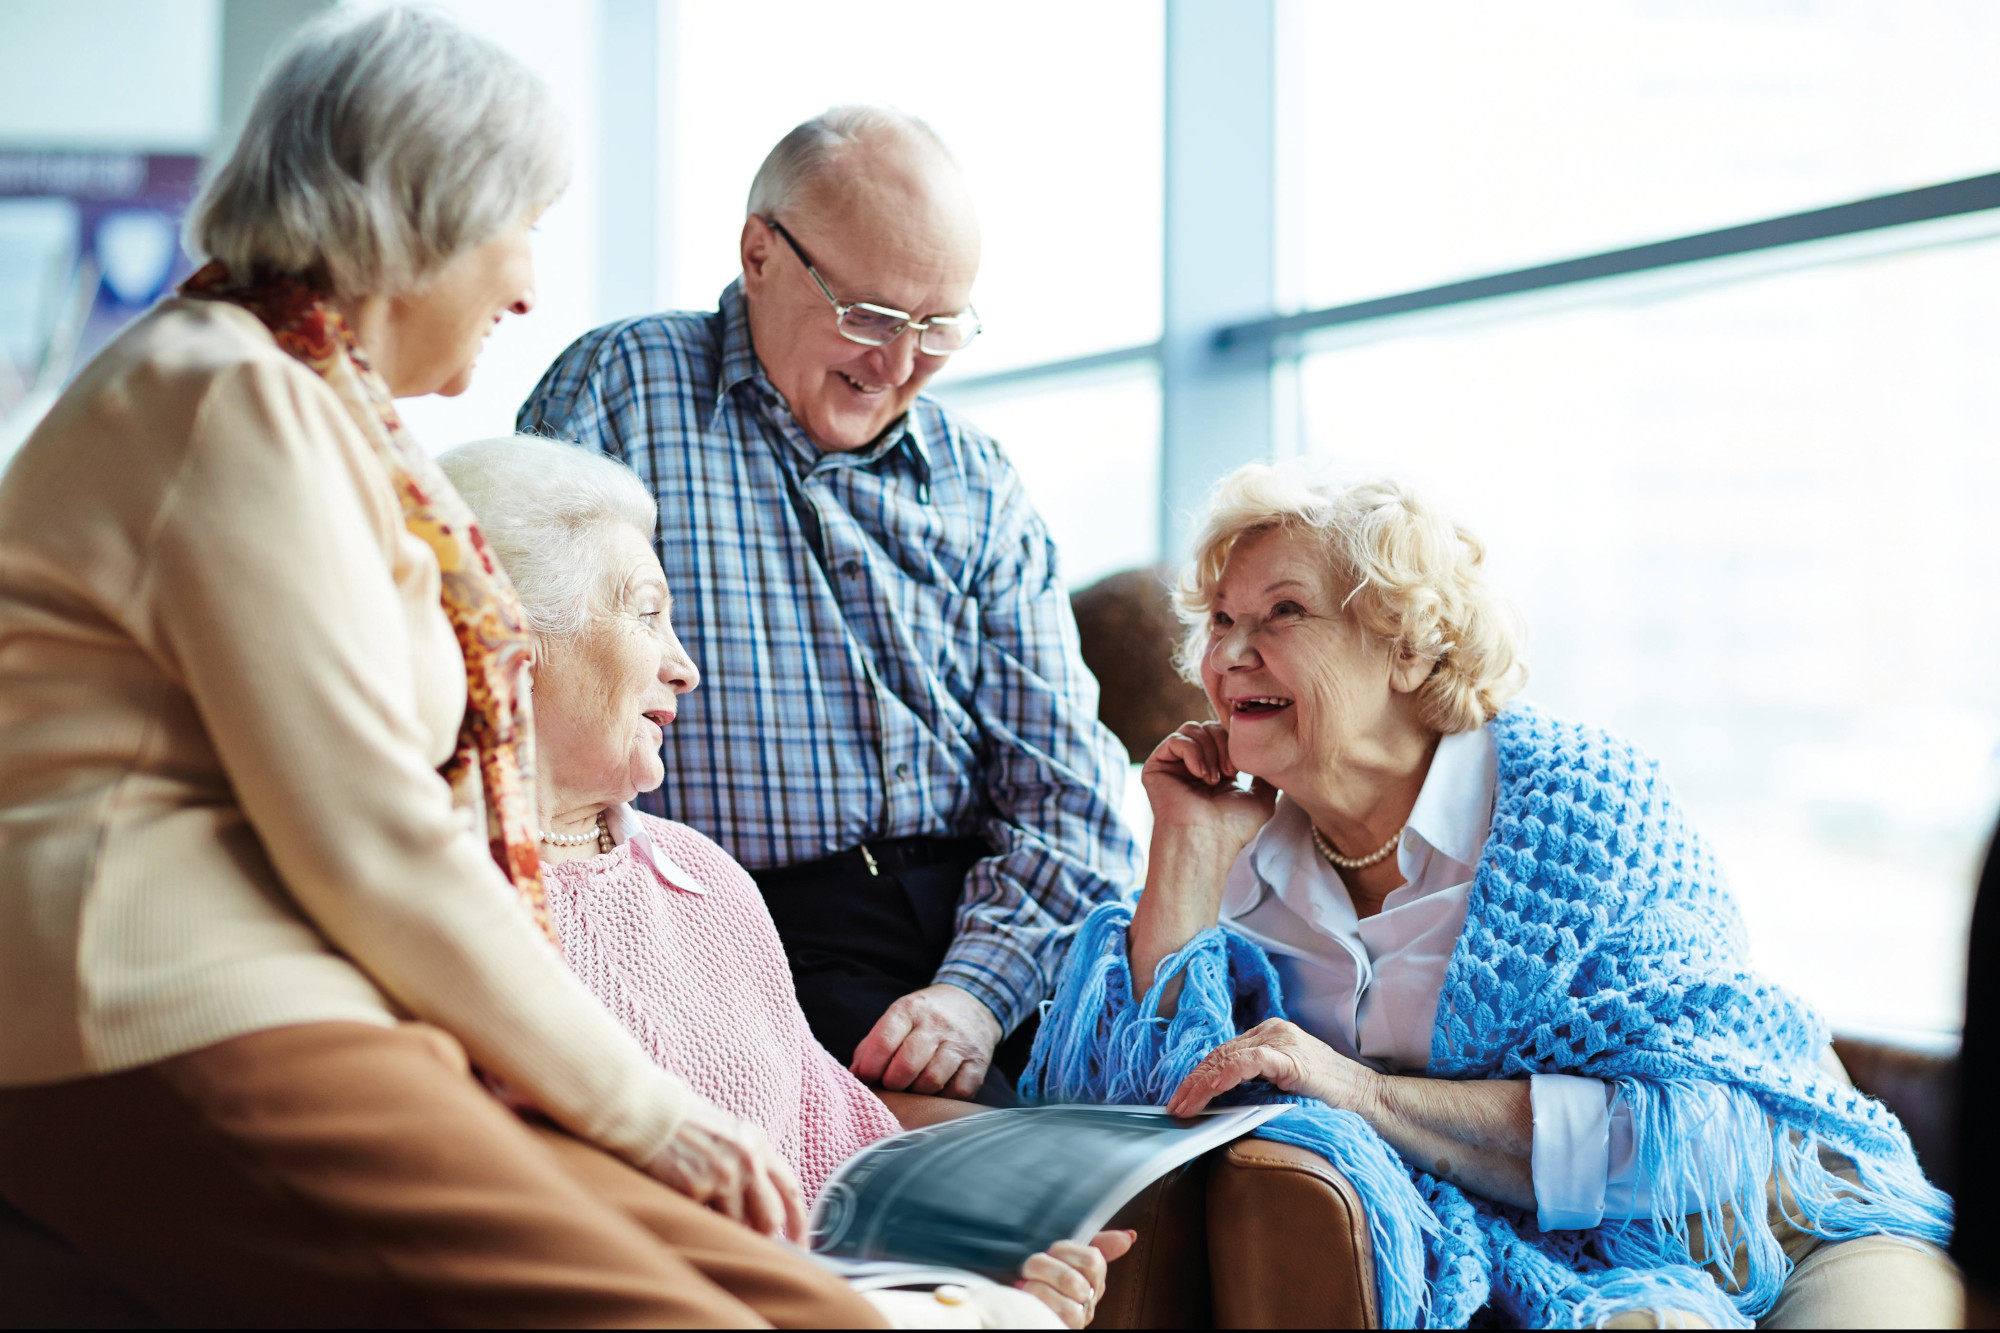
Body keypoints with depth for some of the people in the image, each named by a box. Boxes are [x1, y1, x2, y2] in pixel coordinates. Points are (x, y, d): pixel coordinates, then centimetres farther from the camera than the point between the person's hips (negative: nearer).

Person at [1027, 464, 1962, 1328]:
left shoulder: (1579, 798, -10)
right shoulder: (1251, 872, 3)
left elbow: (1702, 1132, -19)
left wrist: (1368, 1093, -25)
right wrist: (1186, 853, -8)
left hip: (1795, 1226, -2)